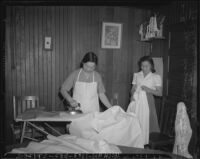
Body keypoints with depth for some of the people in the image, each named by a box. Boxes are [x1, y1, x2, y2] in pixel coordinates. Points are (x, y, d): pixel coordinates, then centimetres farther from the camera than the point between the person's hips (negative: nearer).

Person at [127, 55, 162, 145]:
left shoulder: (156, 77, 2)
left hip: (146, 102, -3)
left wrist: (149, 90, -15)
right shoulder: (136, 75, 13)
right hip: (135, 101, 3)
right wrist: (132, 95, -4)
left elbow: (159, 93, -1)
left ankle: (143, 143, 7)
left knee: (144, 123, -5)